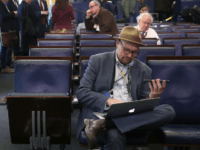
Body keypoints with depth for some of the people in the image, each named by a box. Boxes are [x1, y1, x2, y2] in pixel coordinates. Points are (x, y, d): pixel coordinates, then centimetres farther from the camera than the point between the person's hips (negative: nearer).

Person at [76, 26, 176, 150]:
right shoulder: (98, 61, 11)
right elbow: (81, 93, 2)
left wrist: (152, 97, -7)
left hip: (133, 118, 7)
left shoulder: (144, 70, 18)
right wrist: (108, 100, -14)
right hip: (103, 113, -6)